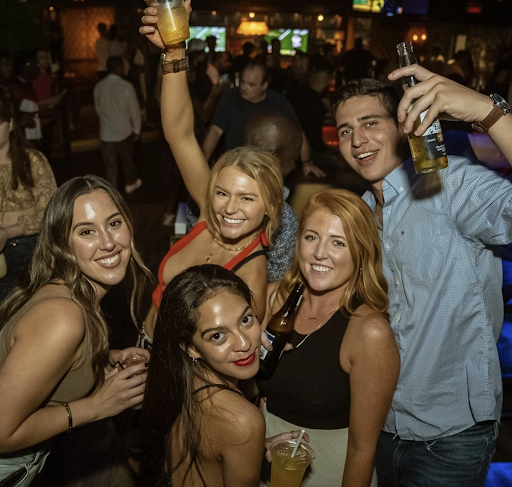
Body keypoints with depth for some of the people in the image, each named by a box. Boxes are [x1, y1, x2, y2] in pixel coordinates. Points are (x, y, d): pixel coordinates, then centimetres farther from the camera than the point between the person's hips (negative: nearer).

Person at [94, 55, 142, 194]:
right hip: (124, 131, -2)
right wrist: (137, 129, 5)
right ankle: (130, 184, 38)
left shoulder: (99, 87, -3)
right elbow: (135, 110, -9)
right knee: (127, 160, 19)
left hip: (106, 132, 2)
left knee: (110, 164, 9)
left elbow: (98, 109, 10)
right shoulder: (126, 86, -15)